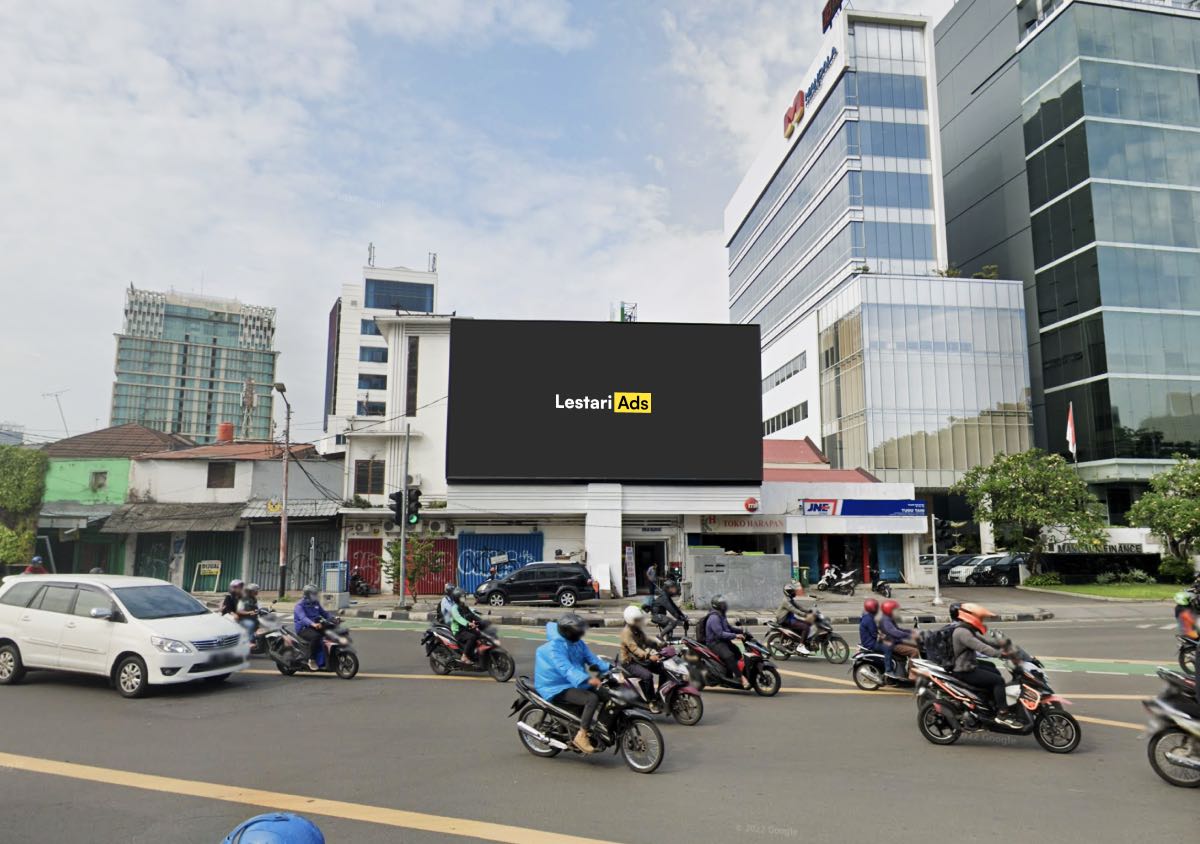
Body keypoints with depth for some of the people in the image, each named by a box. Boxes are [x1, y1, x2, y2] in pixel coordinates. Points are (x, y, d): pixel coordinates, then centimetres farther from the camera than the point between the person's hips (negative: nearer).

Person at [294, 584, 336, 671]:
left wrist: (334, 617, -3)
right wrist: (312, 624, -47)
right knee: (315, 636, -37)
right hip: (304, 629, -8)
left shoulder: (316, 603, 15)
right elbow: (303, 617, -28)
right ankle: (311, 660, -25)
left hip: (315, 626, 8)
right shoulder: (300, 605, -10)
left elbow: (324, 612, 18)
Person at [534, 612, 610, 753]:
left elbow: (592, 659, 5)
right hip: (558, 689, -9)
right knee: (592, 699, -28)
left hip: (575, 683, 9)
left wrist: (610, 668, -12)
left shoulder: (578, 643, 7)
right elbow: (566, 669, -33)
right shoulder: (554, 647, -20)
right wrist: (588, 679, -46)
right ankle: (581, 736, -20)